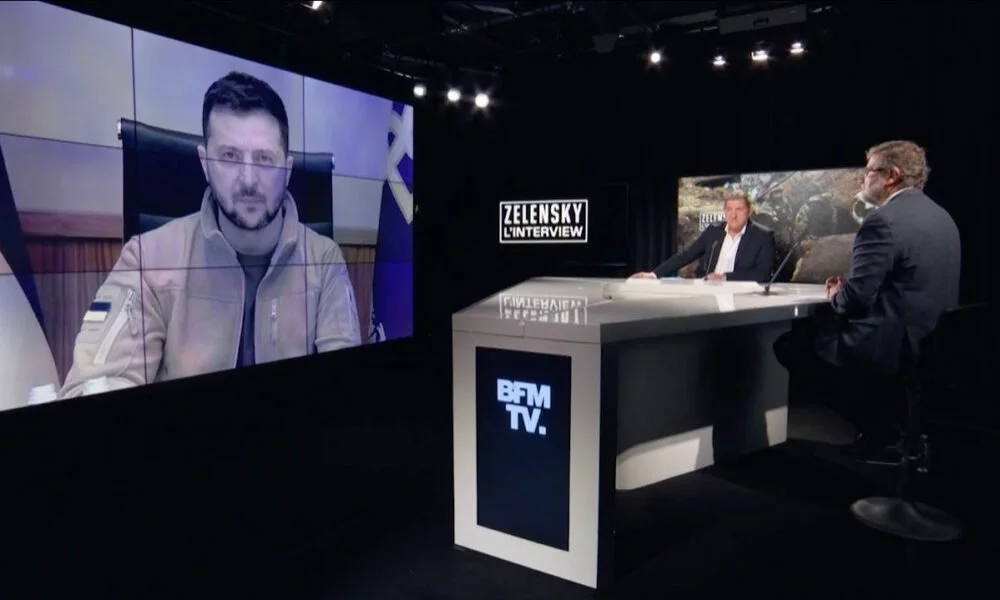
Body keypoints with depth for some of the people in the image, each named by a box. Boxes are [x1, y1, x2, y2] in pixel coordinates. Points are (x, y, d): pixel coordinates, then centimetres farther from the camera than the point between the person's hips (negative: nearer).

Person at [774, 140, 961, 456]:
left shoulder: (883, 220, -19)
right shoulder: (941, 216, 11)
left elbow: (858, 296, -22)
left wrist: (836, 296, 1)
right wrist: (848, 285, 13)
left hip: (894, 344, -10)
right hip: (933, 341, 10)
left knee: (788, 344, 4)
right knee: (819, 328, 26)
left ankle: (876, 421, 8)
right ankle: (889, 412, 21)